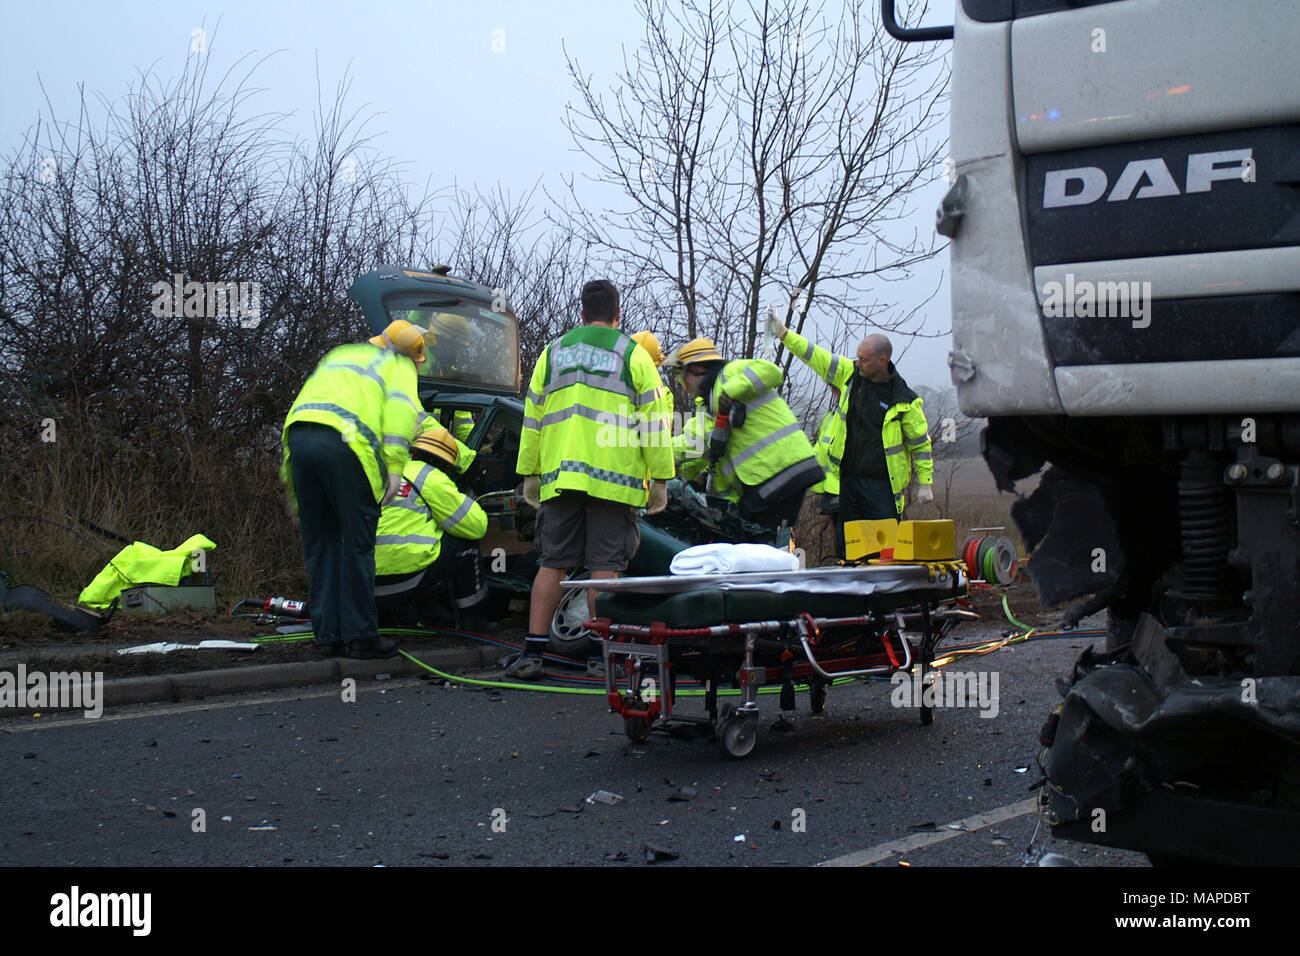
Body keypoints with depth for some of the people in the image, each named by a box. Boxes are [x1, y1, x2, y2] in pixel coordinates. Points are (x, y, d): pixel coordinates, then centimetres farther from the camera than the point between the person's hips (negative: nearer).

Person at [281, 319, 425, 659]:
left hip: (298, 436, 6)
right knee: (358, 541, 0)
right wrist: (395, 466, -10)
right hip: (345, 441, -6)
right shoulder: (399, 365, 18)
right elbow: (401, 408, -1)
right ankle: (360, 634, 0)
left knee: (320, 544, 11)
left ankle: (328, 634, 12)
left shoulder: (340, 354, 37)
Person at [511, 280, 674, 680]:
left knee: (552, 565, 6)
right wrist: (660, 480, 4)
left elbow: (532, 418, 15)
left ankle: (532, 652, 4)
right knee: (605, 568, -1)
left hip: (560, 478, 3)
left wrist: (530, 474, 20)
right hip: (613, 481, -3)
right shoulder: (633, 355, 4)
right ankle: (602, 655, 0)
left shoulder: (554, 352, 15)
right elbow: (654, 422, 0)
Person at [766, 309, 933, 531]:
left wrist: (925, 484, 0)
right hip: (848, 480, 4)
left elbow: (921, 443, 0)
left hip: (882, 485, -4)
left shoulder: (905, 400, -7)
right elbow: (816, 356, 10)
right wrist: (784, 334, 5)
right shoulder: (850, 374, 5)